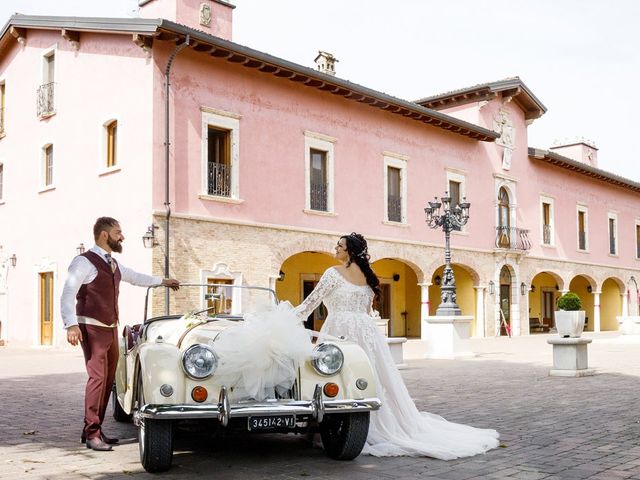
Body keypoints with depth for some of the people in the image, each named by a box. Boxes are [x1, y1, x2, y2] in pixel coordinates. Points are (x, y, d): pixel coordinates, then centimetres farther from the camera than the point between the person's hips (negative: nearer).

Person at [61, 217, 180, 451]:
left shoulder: (114, 264, 17)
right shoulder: (84, 262, -8)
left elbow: (135, 277, 34)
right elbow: (68, 294, -15)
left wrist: (163, 280, 44)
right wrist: (71, 325, -27)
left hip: (111, 328, 8)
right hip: (92, 328, -8)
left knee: (108, 380, 8)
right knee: (98, 377, -14)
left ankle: (94, 430, 17)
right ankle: (91, 434, -5)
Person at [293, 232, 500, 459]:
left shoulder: (334, 273, -4)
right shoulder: (367, 275, 16)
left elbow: (312, 301, -3)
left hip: (341, 330, -7)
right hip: (367, 330, 7)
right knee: (375, 381, 10)